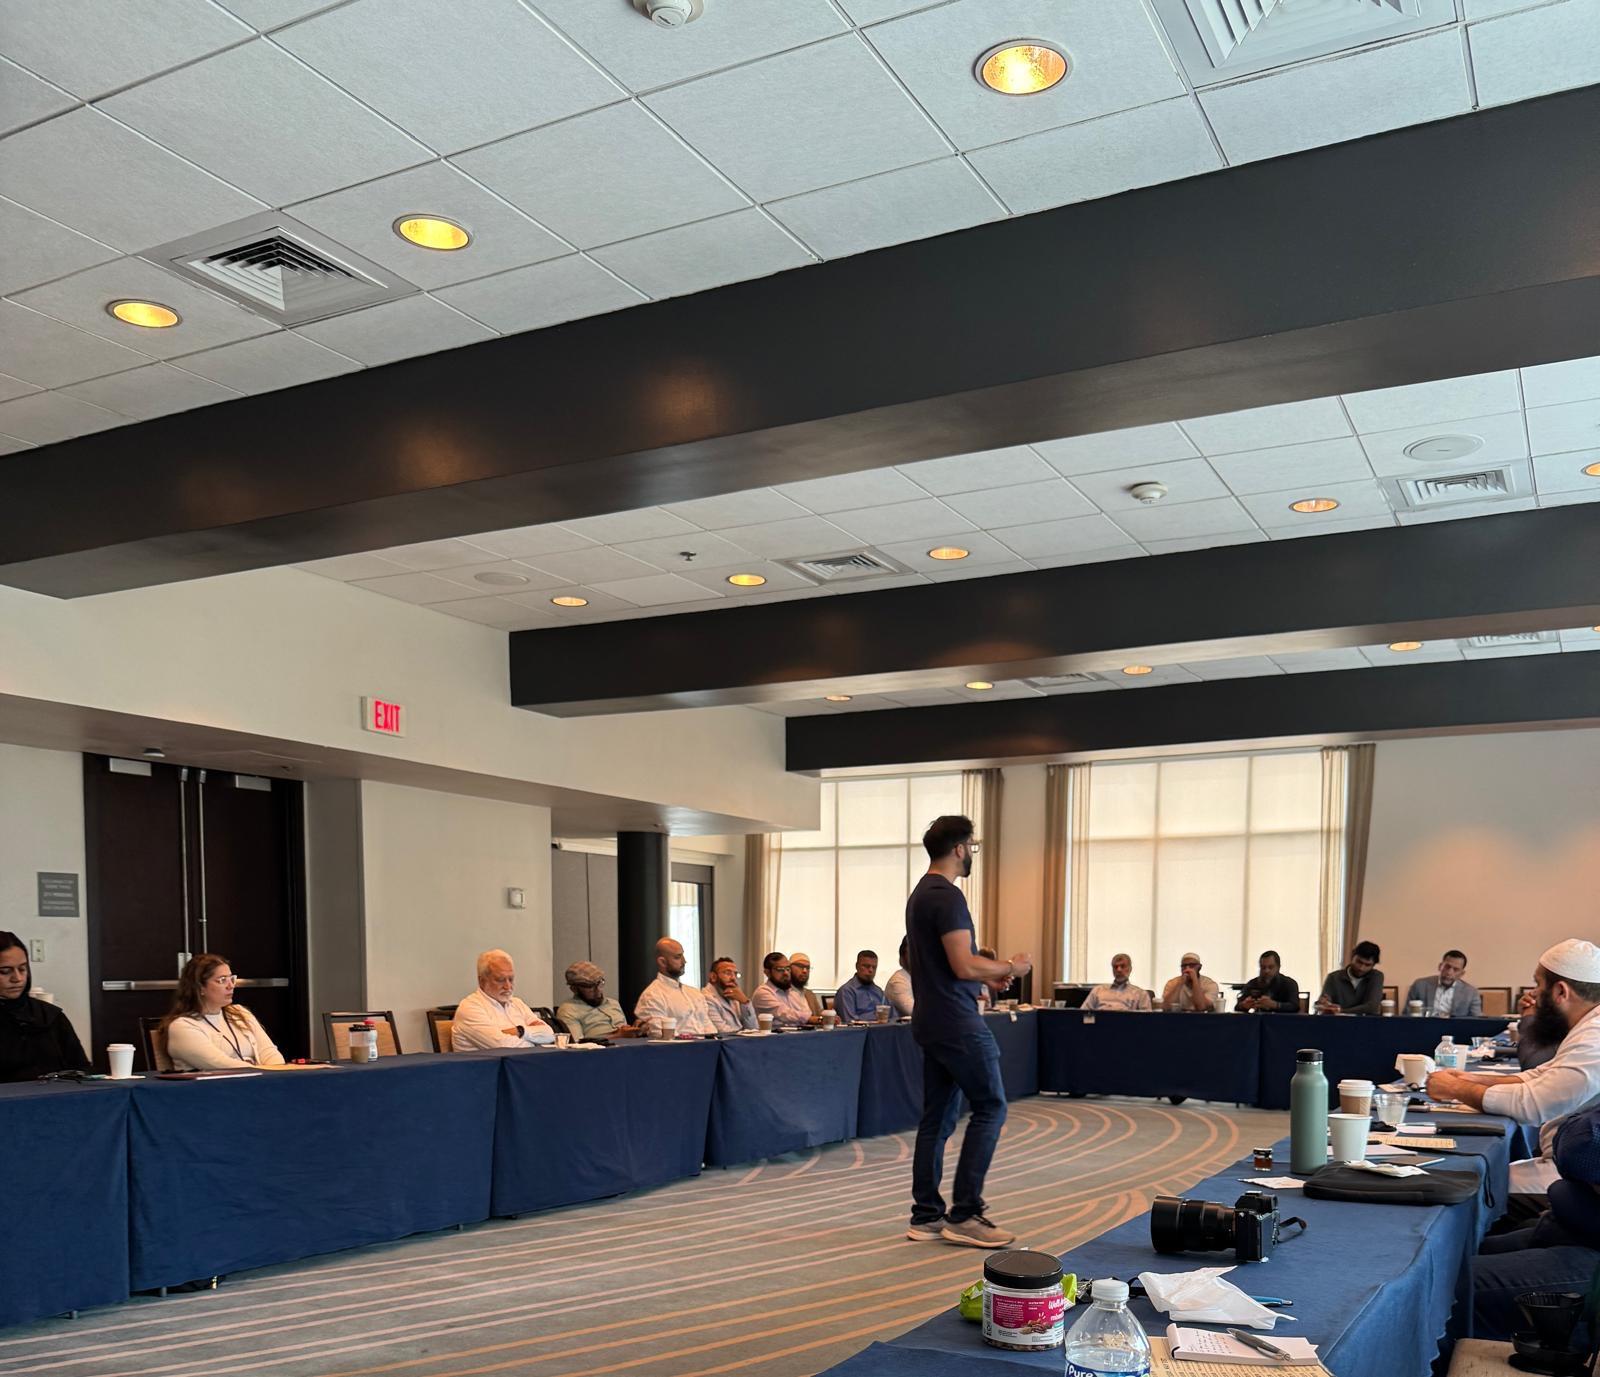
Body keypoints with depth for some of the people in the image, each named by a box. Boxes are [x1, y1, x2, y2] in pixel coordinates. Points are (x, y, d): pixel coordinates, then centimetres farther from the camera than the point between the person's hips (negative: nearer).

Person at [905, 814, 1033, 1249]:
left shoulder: (920, 894, 16)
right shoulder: (947, 896, -17)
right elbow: (963, 966, -23)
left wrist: (992, 972, 26)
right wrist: (1010, 968, -7)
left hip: (931, 1024, 10)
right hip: (957, 1024, -10)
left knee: (937, 1116, 11)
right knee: (989, 1107, -4)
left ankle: (926, 1215, 14)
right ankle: (964, 1214, -4)